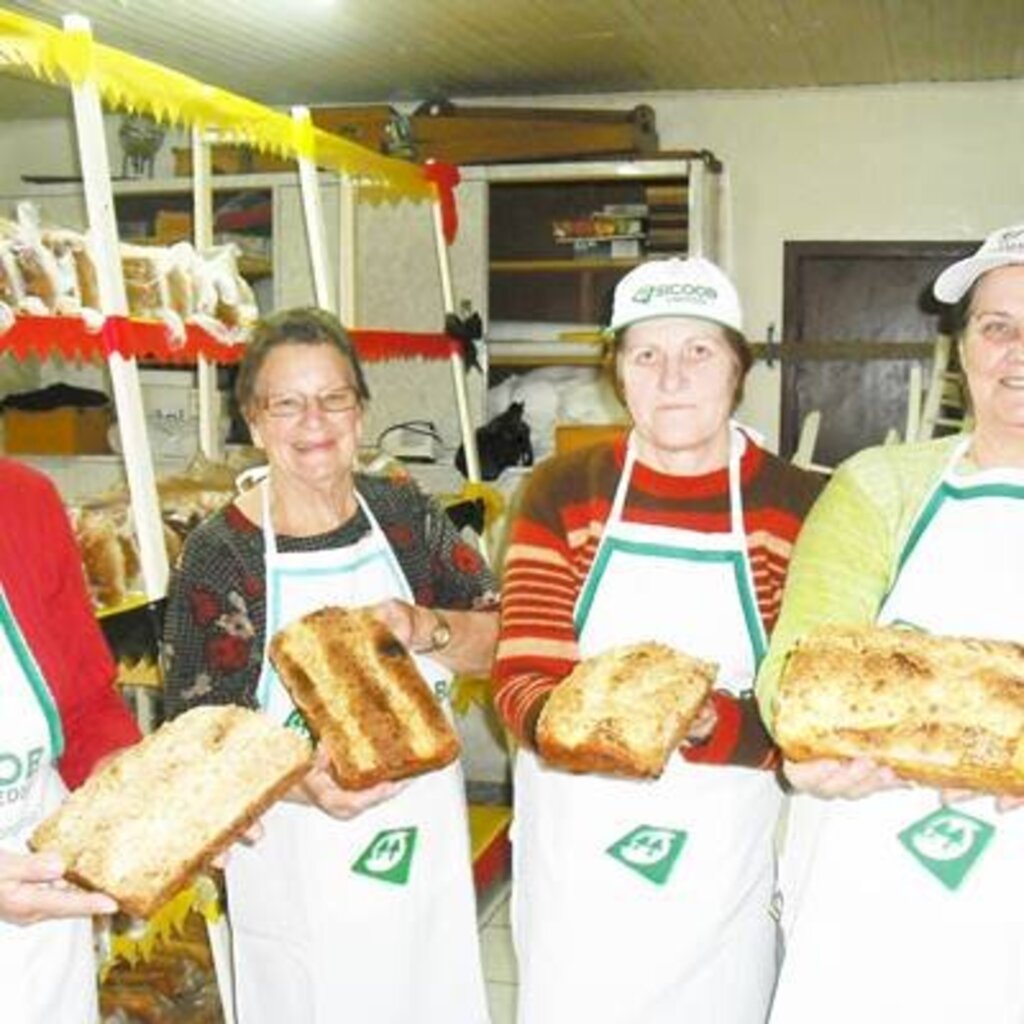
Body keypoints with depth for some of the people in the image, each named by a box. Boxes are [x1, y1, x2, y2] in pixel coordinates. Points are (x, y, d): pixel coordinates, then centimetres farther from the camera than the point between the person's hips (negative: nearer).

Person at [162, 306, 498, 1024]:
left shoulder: (406, 514, -2)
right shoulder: (219, 555, -13)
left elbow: (500, 640, 1)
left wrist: (422, 629, -19)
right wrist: (302, 783, -28)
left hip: (428, 843, 4)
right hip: (302, 871, -4)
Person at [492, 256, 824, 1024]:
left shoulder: (798, 507, -7)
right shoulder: (563, 492, -3)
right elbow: (521, 682, -7)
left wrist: (705, 726, -28)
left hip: (725, 880, 0)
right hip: (574, 869, 1)